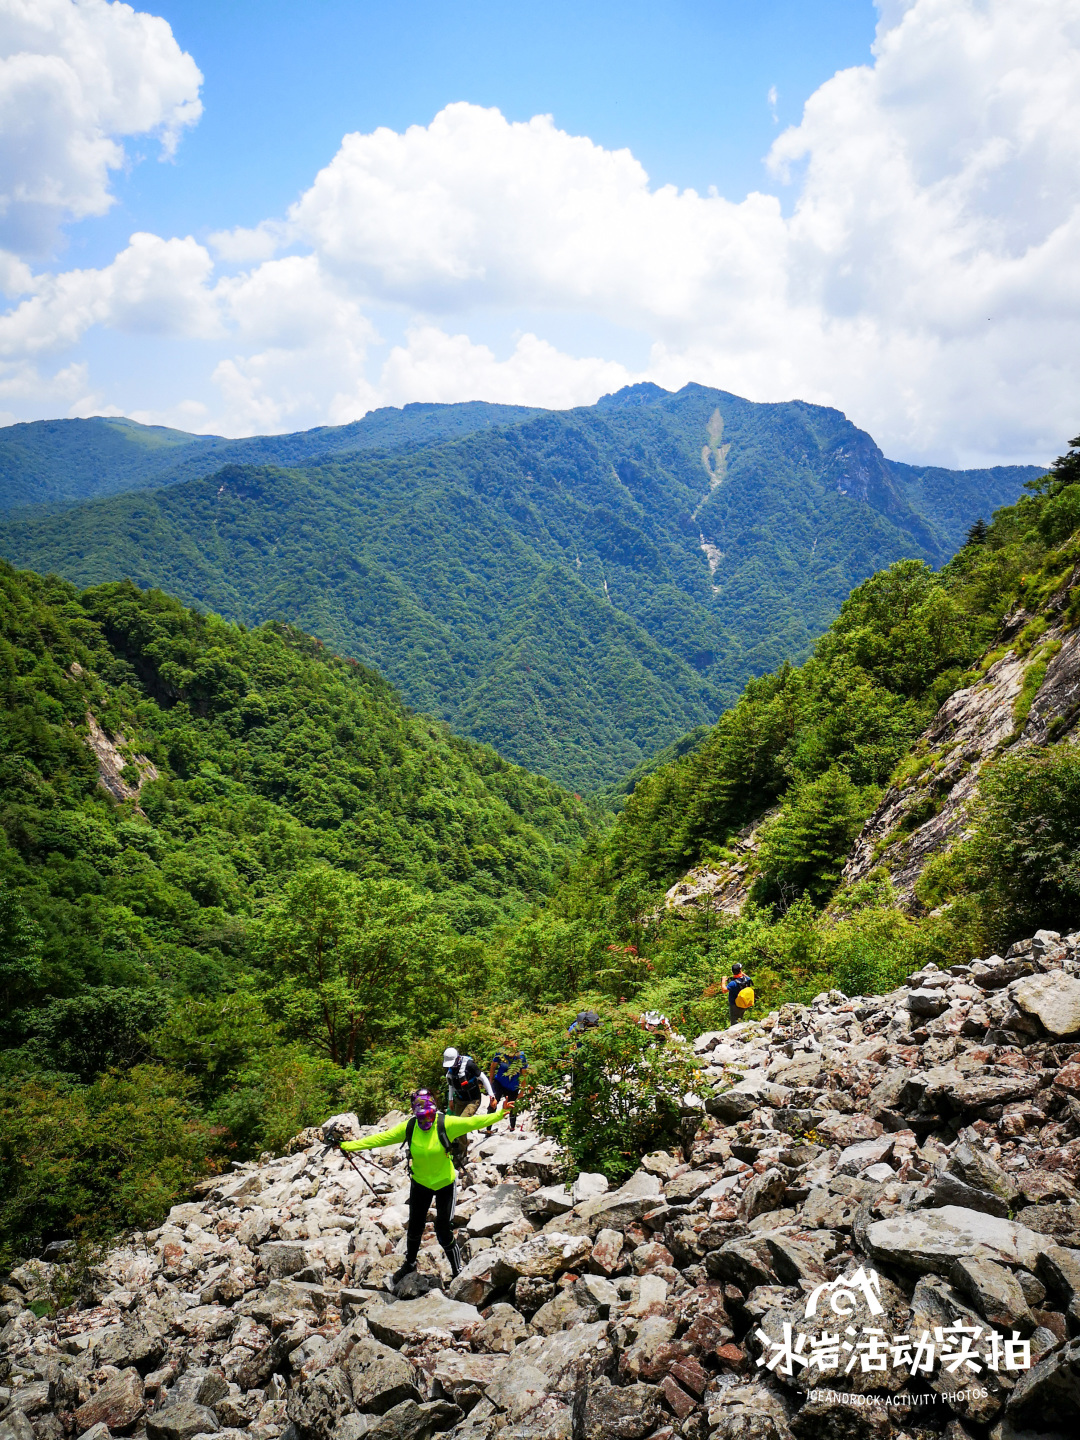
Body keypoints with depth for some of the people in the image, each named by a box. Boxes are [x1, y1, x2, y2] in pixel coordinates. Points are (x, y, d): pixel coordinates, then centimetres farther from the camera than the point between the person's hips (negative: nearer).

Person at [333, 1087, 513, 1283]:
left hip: (445, 1184, -3)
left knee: (444, 1233, 1)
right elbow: (379, 1138, -14)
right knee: (415, 1228, 18)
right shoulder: (408, 1127, -18)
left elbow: (473, 1122, -27)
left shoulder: (446, 1124, -24)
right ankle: (409, 1264, 46)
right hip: (420, 1184, 3)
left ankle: (457, 1271, 25)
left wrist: (499, 1113, -38)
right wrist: (347, 1145, -16)